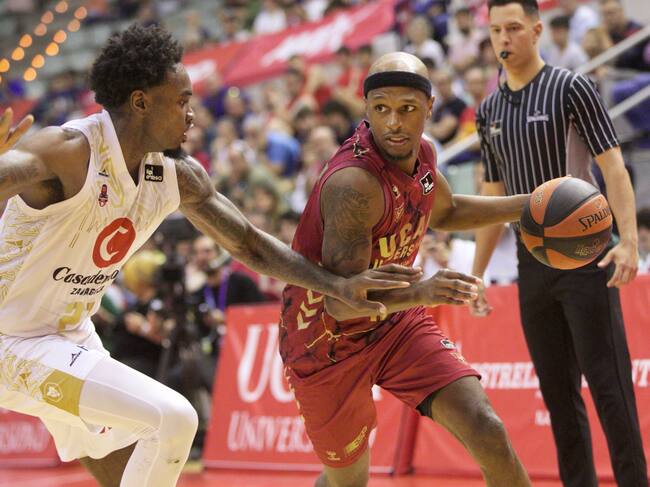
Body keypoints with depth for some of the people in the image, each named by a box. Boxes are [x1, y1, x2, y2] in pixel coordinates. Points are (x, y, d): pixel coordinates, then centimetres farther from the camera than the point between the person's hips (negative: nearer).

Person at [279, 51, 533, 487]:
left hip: (395, 321, 6)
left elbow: (443, 212, 19)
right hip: (328, 341, -6)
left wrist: (526, 206, 10)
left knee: (486, 431, -11)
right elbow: (340, 302, -35)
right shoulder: (354, 184, -31)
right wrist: (420, 294, -50)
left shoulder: (420, 153, -6)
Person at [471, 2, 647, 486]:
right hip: (532, 262, 6)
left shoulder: (571, 88, -4)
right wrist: (476, 273, 17)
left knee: (608, 385, -8)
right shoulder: (489, 111, 14)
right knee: (558, 392, 6)